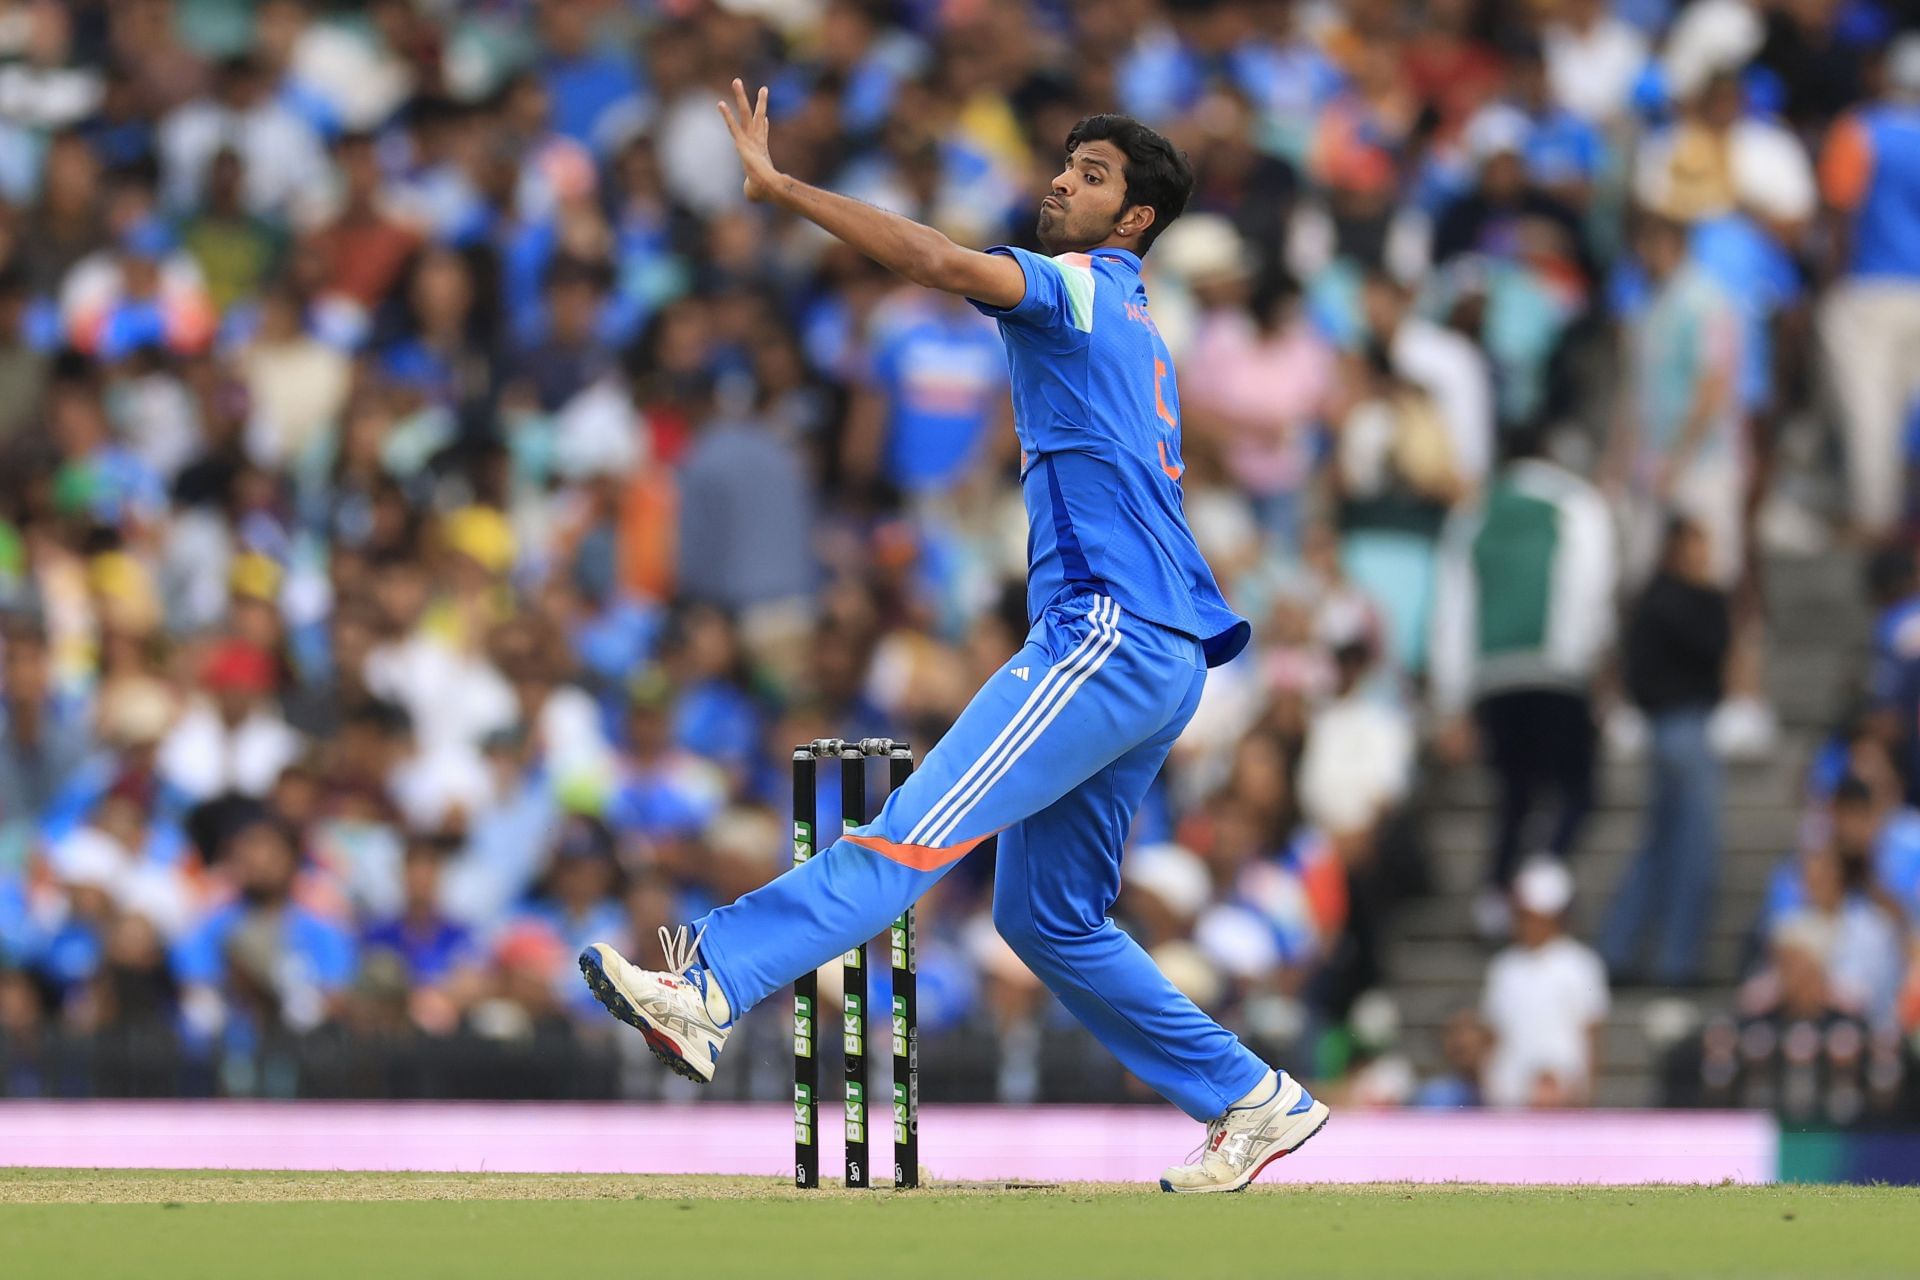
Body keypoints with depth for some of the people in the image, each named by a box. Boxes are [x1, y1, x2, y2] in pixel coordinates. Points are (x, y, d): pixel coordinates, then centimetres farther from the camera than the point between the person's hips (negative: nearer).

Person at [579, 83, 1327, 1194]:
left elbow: (938, 260, -20)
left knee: (918, 830, -22)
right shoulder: (1132, 328, 26)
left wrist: (779, 186, -21)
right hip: (1164, 660, 10)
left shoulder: (1081, 287, -3)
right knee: (1046, 914, 14)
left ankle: (709, 991, -35)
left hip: (1111, 635, -10)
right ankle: (1252, 1101, 17)